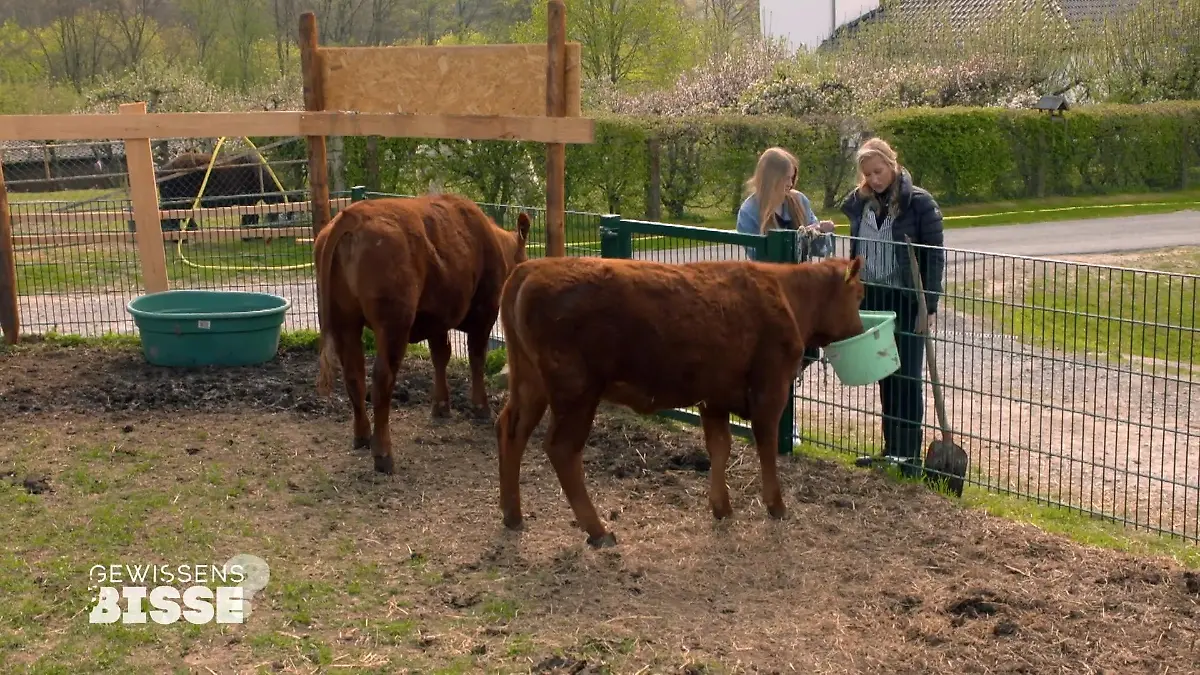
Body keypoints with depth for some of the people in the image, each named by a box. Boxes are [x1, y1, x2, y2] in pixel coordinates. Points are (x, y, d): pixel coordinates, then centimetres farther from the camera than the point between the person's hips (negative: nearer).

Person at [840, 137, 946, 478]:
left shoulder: (919, 202, -9)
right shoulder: (859, 202, 5)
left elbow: (935, 257, -8)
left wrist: (929, 306, -12)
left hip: (907, 301, -5)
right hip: (872, 299, 5)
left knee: (908, 377, 1)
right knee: (884, 376, 11)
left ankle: (910, 453, 8)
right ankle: (890, 449, 20)